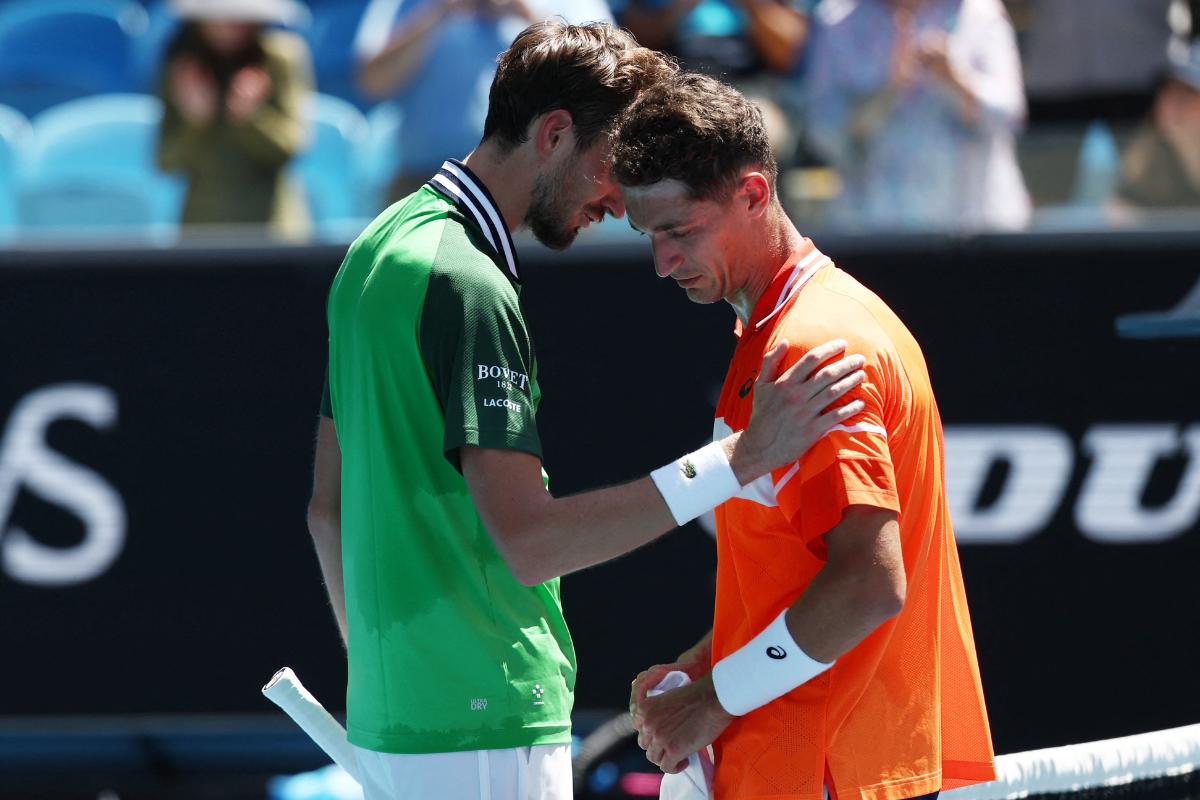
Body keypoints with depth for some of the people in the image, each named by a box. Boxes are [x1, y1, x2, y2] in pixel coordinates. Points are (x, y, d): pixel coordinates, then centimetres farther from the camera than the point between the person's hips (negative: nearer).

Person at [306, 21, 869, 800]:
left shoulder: (380, 248, 13)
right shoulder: (466, 283, -17)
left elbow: (328, 506, 20)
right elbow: (529, 540, -24)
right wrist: (741, 458, -26)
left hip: (389, 708, 10)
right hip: (481, 734, -10)